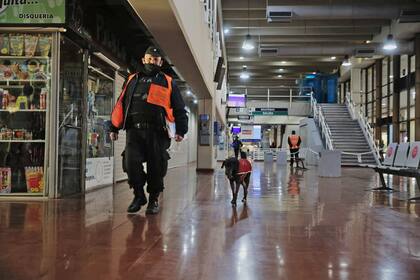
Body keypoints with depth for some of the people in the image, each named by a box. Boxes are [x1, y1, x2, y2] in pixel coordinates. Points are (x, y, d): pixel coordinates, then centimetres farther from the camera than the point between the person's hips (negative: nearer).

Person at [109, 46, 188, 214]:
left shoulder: (168, 82, 13)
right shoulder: (132, 80, 19)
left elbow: (179, 109, 10)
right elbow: (120, 105, 20)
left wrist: (181, 130, -1)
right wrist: (114, 128, 15)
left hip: (157, 133, -1)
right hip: (134, 131, 1)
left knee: (156, 168, 1)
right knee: (131, 163, -11)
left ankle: (154, 200, 18)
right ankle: (139, 195, 10)